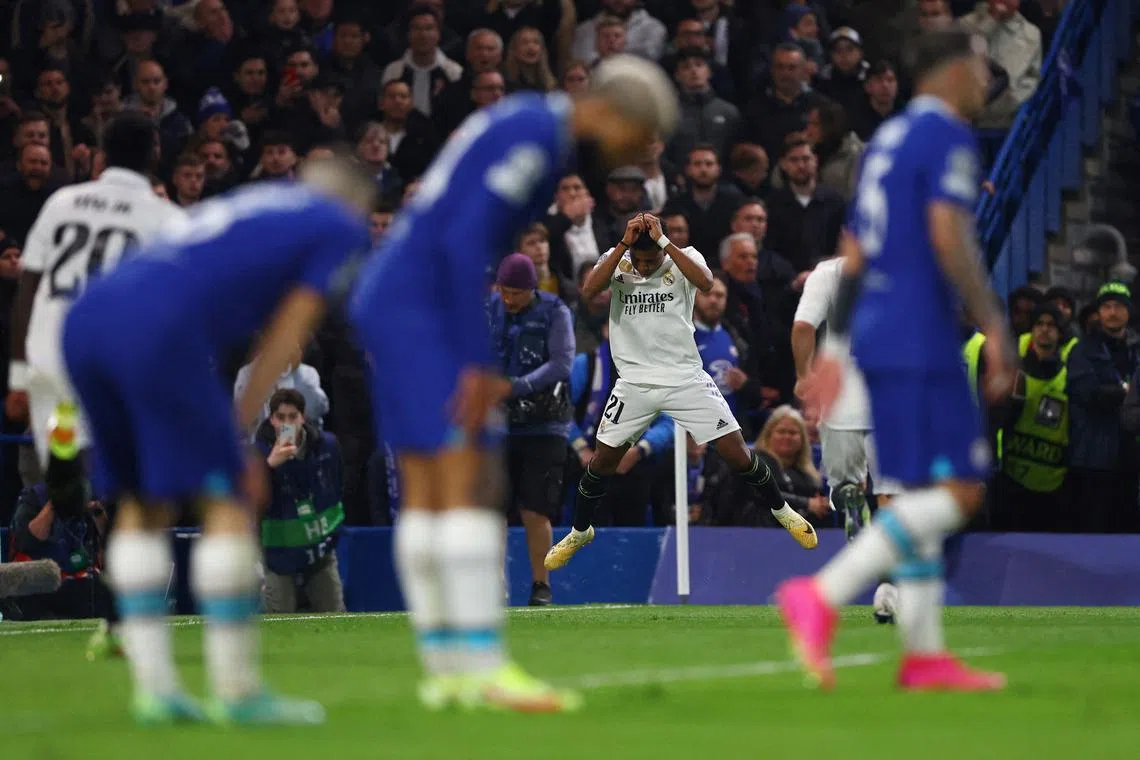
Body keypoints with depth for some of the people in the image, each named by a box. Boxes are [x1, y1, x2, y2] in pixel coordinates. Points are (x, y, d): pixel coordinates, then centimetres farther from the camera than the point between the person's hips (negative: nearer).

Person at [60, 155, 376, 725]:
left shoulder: (247, 207, 35)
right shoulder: (343, 227, 16)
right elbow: (286, 336, 8)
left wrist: (221, 438, 21)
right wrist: (237, 432, 10)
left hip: (85, 320, 7)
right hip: (156, 330, -7)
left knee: (141, 502, 16)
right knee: (226, 501, 1)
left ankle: (153, 686, 14)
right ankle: (236, 692, 1)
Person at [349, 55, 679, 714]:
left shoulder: (526, 128, 17)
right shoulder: (537, 135, -14)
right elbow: (466, 242, -22)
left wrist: (478, 364, 18)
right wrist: (478, 364, -21)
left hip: (389, 306, 10)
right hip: (418, 310, -10)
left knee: (426, 490, 9)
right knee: (466, 482, -12)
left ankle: (445, 667, 10)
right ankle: (485, 666, -15)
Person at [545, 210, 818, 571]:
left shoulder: (684, 258, -7)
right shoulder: (616, 260, -4)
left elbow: (705, 282, -29)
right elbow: (589, 290, -22)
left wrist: (664, 242, -30)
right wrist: (624, 244, -26)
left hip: (686, 379, -1)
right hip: (635, 384, 1)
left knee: (736, 452, -2)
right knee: (603, 460, 5)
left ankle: (781, 511, 21)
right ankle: (579, 532, 28)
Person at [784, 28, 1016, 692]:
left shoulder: (886, 141, 20)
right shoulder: (948, 138, -8)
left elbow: (853, 256, 20)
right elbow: (951, 239, -19)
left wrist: (834, 347, 20)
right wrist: (996, 329, -16)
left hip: (877, 338, 10)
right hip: (922, 341, -9)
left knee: (923, 494, 10)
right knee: (960, 491, -11)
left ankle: (925, 655, 7)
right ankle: (822, 597, -22)